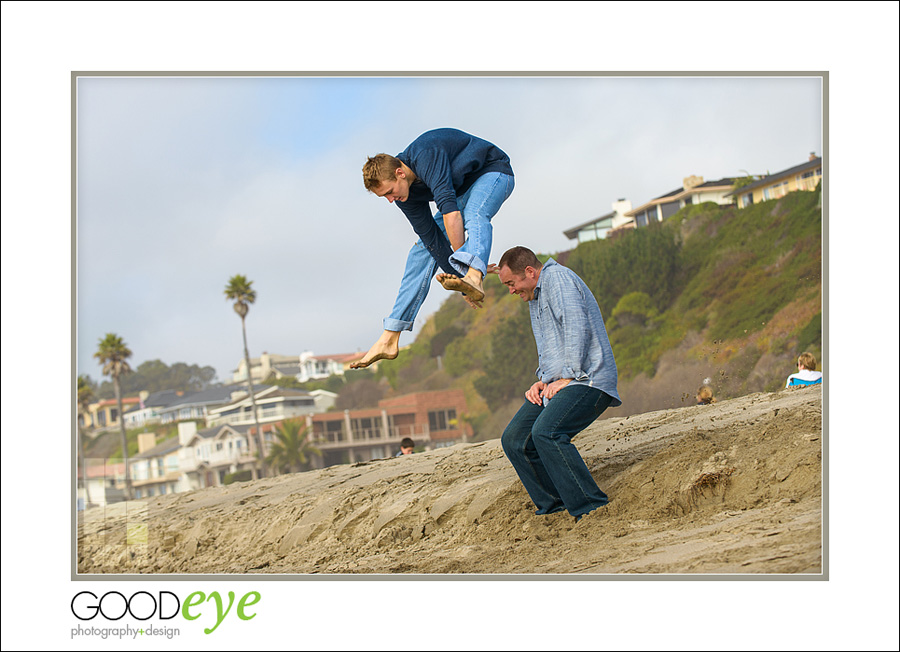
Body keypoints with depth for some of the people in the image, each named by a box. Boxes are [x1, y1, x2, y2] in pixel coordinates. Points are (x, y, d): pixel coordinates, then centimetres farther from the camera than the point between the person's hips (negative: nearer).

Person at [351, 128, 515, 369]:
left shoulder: (425, 157, -36)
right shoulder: (403, 193, -11)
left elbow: (451, 211, -44)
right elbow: (431, 236, -11)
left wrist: (462, 258, -44)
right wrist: (458, 275, -18)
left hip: (493, 172, -7)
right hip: (458, 190, 7)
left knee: (474, 216, -39)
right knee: (423, 250, -3)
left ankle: (473, 276, -68)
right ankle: (389, 340, -5)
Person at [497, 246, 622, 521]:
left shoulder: (558, 277, -6)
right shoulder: (535, 297, 25)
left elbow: (577, 328, -18)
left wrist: (566, 378, -19)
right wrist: (542, 380, 12)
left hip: (586, 379, -10)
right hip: (556, 383, 10)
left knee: (546, 431, -30)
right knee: (514, 439, 1)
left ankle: (593, 509, -28)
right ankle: (554, 508, 5)